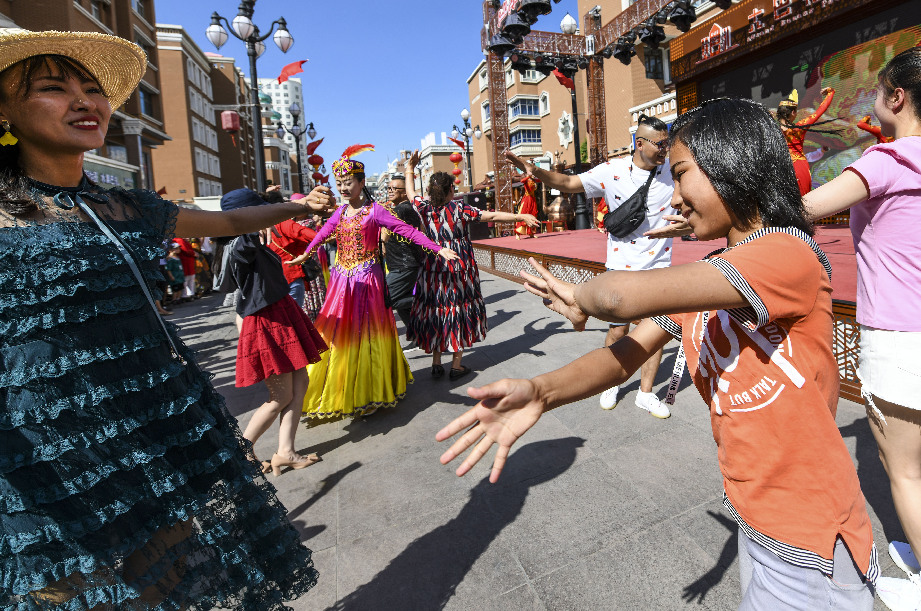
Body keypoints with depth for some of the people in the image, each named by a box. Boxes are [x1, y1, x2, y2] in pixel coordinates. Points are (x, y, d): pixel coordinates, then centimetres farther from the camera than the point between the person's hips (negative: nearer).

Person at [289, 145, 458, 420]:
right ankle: (339, 394, 22)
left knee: (364, 335, 1)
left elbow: (406, 230, -14)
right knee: (338, 336, 7)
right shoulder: (340, 212, 10)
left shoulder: (374, 210, -7)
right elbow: (323, 233, 26)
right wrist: (304, 255, 39)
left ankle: (366, 394, 13)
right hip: (341, 281, 5)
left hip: (366, 281, -5)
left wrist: (438, 249, -23)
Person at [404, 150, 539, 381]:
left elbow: (411, 194, 18)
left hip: (434, 268, 3)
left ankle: (436, 364, 17)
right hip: (460, 267, -3)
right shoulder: (458, 208, -10)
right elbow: (491, 216, -11)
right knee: (460, 310, 7)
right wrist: (520, 217, -7)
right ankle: (457, 365, 12)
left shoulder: (425, 210, -2)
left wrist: (409, 170, 32)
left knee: (436, 310, 12)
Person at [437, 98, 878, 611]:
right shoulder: (704, 278, 4)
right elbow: (631, 352, -9)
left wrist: (580, 298, -15)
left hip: (809, 540, -7)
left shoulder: (789, 256, -25)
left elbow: (620, 296, -38)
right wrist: (540, 393, -26)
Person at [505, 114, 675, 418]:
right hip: (622, 265, -2)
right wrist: (537, 171, -22)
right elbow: (569, 182, -8)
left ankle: (646, 393, 23)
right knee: (618, 331, 5)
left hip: (659, 266, 2)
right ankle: (611, 384, 30)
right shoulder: (612, 171, -7)